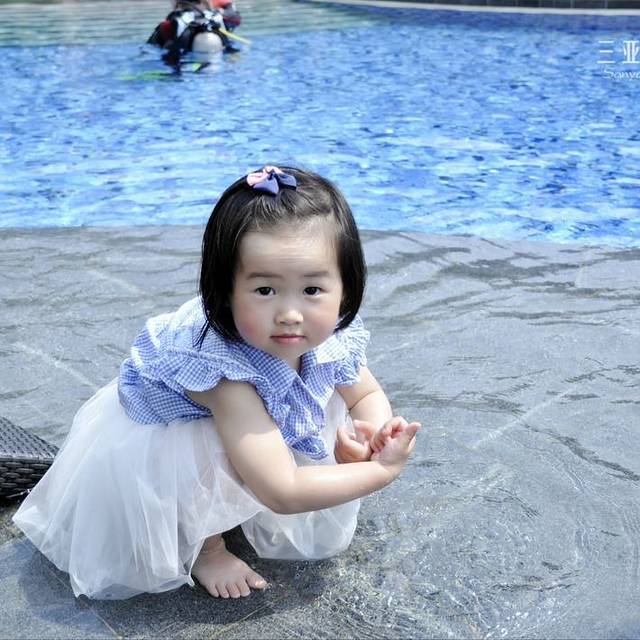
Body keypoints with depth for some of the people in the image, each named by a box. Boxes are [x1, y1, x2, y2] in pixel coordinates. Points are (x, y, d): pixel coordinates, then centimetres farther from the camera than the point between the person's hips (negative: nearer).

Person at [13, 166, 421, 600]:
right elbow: (283, 493, -42)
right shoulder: (229, 374, -43)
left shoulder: (331, 340, -24)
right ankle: (201, 546, -3)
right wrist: (381, 470, -34)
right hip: (157, 443, -6)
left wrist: (375, 432, -25)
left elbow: (368, 395, -1)